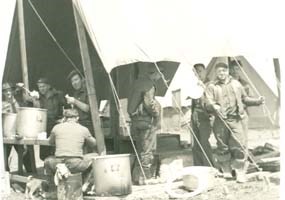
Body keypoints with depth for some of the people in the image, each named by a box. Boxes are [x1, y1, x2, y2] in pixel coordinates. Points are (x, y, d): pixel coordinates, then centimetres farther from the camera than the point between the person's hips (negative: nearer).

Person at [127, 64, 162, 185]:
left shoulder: (139, 81, 15)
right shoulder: (149, 84, -13)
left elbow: (133, 100, 18)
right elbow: (149, 103, -22)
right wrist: (157, 114, -8)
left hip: (135, 119, 9)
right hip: (146, 120, -9)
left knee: (142, 150, 15)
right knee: (147, 150, -3)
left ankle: (137, 176, 20)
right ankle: (144, 177, 1)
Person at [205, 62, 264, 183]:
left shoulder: (236, 84, 14)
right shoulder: (212, 87, 4)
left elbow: (245, 98, 22)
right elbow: (208, 103, -7)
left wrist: (257, 101, 8)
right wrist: (214, 106, -29)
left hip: (235, 119, 1)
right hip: (221, 121, -1)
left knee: (239, 146, -5)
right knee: (222, 147, 5)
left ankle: (240, 173, 3)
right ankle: (226, 172, 21)